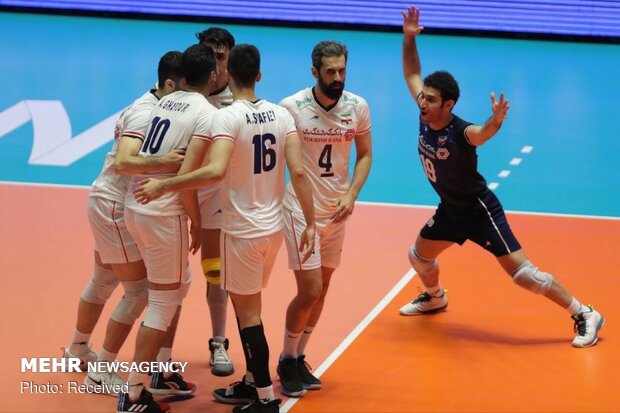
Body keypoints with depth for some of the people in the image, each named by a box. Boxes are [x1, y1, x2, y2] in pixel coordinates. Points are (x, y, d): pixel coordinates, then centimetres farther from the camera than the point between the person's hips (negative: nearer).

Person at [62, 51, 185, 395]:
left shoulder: (157, 108, 2)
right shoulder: (145, 114, -25)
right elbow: (124, 161, -36)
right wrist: (161, 162, -52)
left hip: (113, 205, 9)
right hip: (115, 208, -9)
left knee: (104, 281, 23)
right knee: (139, 291, -6)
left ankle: (78, 349, 41)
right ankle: (102, 373, 1)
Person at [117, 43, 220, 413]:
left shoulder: (166, 101, 10)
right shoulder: (208, 114, -12)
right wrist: (197, 225, -6)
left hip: (136, 206, 8)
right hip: (164, 213, -8)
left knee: (180, 285, 23)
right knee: (164, 301, 2)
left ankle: (163, 373, 29)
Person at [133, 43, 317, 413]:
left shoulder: (227, 117, -17)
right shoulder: (281, 114, 0)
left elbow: (215, 171, -32)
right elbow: (298, 172, -5)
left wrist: (163, 186, -25)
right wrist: (310, 225, -2)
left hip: (243, 230, -6)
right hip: (274, 227, 6)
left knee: (248, 312, 4)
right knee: (248, 305, 22)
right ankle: (252, 382, 31)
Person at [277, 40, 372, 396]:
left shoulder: (358, 107, -3)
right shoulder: (292, 107, -14)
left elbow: (365, 155, 7)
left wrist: (351, 194, -7)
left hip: (337, 211, 4)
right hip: (301, 209, -4)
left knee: (321, 291, 10)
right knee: (310, 291, -8)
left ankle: (298, 360, 26)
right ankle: (287, 361, 13)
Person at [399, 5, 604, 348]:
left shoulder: (463, 133, -31)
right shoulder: (424, 117, -11)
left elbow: (483, 133, -57)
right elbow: (411, 74, 3)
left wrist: (495, 122, -80)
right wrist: (408, 38, -12)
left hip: (480, 211, -8)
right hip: (449, 209, 8)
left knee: (521, 272, -10)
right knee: (419, 255, 21)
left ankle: (584, 315, -2)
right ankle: (435, 298, 54)